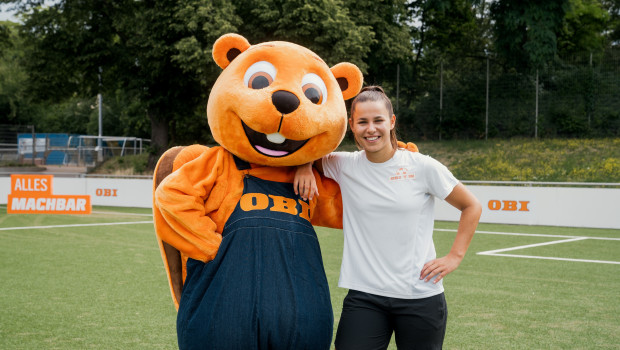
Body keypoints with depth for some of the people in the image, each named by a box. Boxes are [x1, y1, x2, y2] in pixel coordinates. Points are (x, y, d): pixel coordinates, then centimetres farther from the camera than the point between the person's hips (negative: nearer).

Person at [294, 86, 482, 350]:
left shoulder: (422, 167, -4)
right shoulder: (344, 166, 1)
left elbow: (471, 207, 7)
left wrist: (455, 256, 0)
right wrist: (304, 167, -5)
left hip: (421, 298, -1)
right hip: (364, 296, 1)